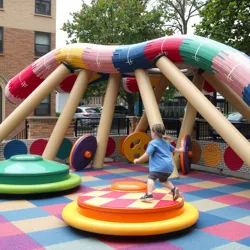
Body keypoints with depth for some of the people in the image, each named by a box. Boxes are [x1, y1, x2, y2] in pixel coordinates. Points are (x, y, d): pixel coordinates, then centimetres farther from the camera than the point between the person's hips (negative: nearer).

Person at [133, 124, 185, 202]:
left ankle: (149, 195, -28)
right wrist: (179, 150, 59)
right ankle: (174, 189, 11)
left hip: (160, 166, -8)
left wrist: (138, 160, -4)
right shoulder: (166, 142, 21)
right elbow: (173, 149, 38)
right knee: (163, 180, 28)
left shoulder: (153, 143, -4)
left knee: (151, 178, -11)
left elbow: (147, 154, -14)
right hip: (169, 166, 8)